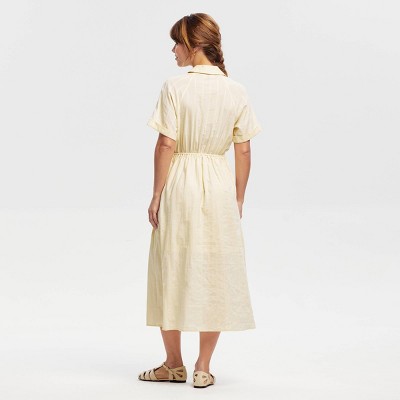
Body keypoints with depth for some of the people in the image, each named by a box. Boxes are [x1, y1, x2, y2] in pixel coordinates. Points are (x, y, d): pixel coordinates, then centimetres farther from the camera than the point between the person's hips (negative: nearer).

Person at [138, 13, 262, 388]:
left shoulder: (174, 86, -10)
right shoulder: (236, 91, 1)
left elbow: (166, 144, -11)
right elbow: (243, 151, 3)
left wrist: (157, 195, -3)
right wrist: (238, 199, 12)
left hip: (179, 184, -2)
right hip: (220, 186, 3)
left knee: (172, 272, 11)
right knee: (215, 276, 9)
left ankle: (173, 364, 20)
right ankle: (203, 368, 12)